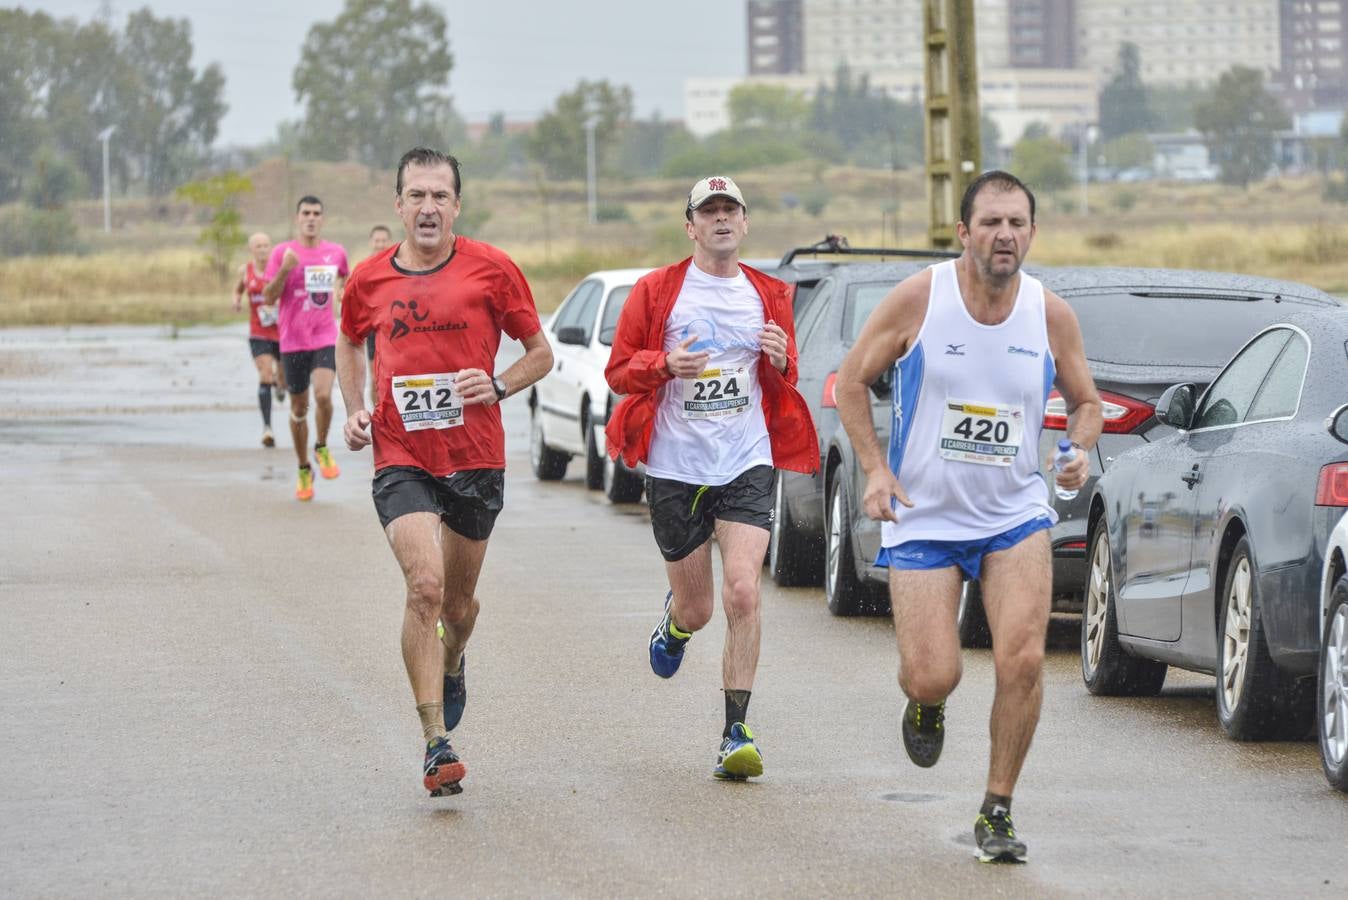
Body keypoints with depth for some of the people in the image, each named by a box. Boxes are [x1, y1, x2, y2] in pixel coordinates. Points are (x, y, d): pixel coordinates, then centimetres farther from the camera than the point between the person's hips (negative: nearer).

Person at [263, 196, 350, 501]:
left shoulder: (336, 253, 6)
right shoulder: (283, 252, -3)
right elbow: (270, 297, -8)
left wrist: (340, 289, 13)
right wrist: (285, 269, -21)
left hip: (325, 338, 1)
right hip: (293, 340, -1)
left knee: (323, 395, -22)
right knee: (299, 407, 6)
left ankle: (322, 448, 5)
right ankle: (304, 471, 22)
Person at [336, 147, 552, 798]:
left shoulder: (491, 269, -2)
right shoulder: (369, 280, 4)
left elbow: (540, 353, 7)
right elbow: (350, 342, 25)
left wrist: (497, 386, -11)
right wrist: (355, 408, 9)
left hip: (475, 457, 1)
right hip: (400, 457, -1)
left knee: (458, 601, 13)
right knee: (425, 586, -19)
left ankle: (451, 668, 51)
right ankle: (436, 746, -18)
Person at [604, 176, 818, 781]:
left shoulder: (769, 295, 8)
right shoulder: (657, 291, 1)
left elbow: (783, 386, 17)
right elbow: (618, 369, 3)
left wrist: (780, 360, -7)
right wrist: (666, 364, -18)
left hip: (747, 464, 0)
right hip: (675, 466, 0)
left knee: (742, 593, -17)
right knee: (697, 607, 8)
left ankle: (736, 732, -10)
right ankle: (675, 622, 48)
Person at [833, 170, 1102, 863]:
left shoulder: (1051, 315, -3)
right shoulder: (919, 299, -10)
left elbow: (1085, 400, 12)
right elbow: (851, 381, 0)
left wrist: (1080, 451, -9)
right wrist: (874, 468, -10)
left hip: (1015, 513, 2)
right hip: (923, 517, -1)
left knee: (1022, 661, -15)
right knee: (932, 676, -8)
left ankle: (997, 812, 2)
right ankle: (926, 703, 33)